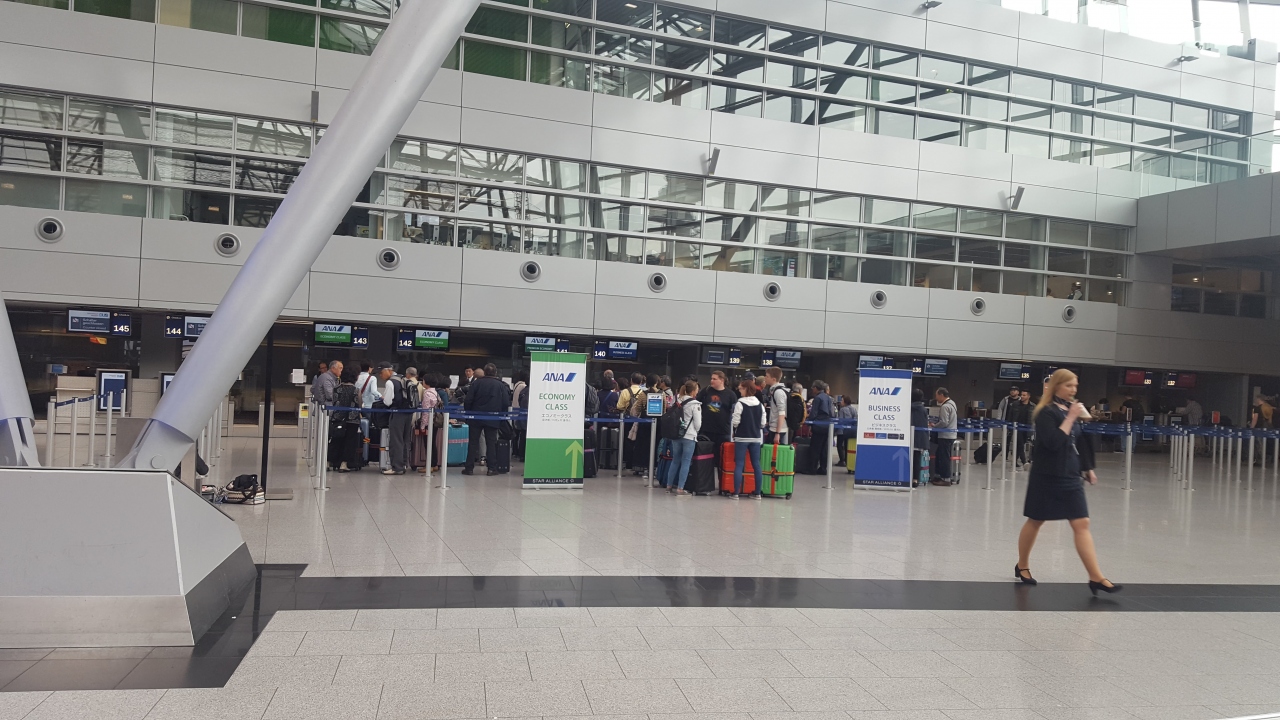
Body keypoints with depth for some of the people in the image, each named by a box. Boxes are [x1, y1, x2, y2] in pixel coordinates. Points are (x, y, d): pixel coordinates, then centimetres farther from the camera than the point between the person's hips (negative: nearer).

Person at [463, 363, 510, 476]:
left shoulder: (477, 382, -3)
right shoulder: (501, 385, -2)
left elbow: (468, 400, -6)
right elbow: (506, 403, -3)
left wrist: (468, 413, 6)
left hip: (476, 418, 0)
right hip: (492, 420, 0)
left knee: (473, 442, 6)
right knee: (491, 443, 6)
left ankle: (469, 468, 5)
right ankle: (491, 468, 4)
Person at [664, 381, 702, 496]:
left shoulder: (677, 401, 6)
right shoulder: (695, 405, -9)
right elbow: (698, 423, -7)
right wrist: (695, 431, 13)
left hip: (676, 435, 6)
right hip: (689, 436, -6)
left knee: (675, 460, 15)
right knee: (685, 462, -1)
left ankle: (669, 486, 19)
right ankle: (680, 488, -3)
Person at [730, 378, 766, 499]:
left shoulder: (740, 403, -12)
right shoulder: (760, 404, 5)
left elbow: (735, 421, -13)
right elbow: (763, 423, 5)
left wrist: (734, 429, 7)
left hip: (742, 437, -5)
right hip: (756, 438, 5)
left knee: (739, 465, -1)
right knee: (756, 465, 9)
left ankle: (736, 493, -3)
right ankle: (757, 493, 12)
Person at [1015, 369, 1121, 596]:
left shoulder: (1071, 408, 9)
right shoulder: (1046, 412, -12)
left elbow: (1078, 441, 18)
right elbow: (1053, 442, -26)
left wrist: (1088, 468, 17)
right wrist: (1070, 418, -23)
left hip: (1071, 475, 6)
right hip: (1047, 476, -6)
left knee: (1082, 524, -2)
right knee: (1035, 521, 9)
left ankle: (1096, 578, -5)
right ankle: (1022, 566, 26)